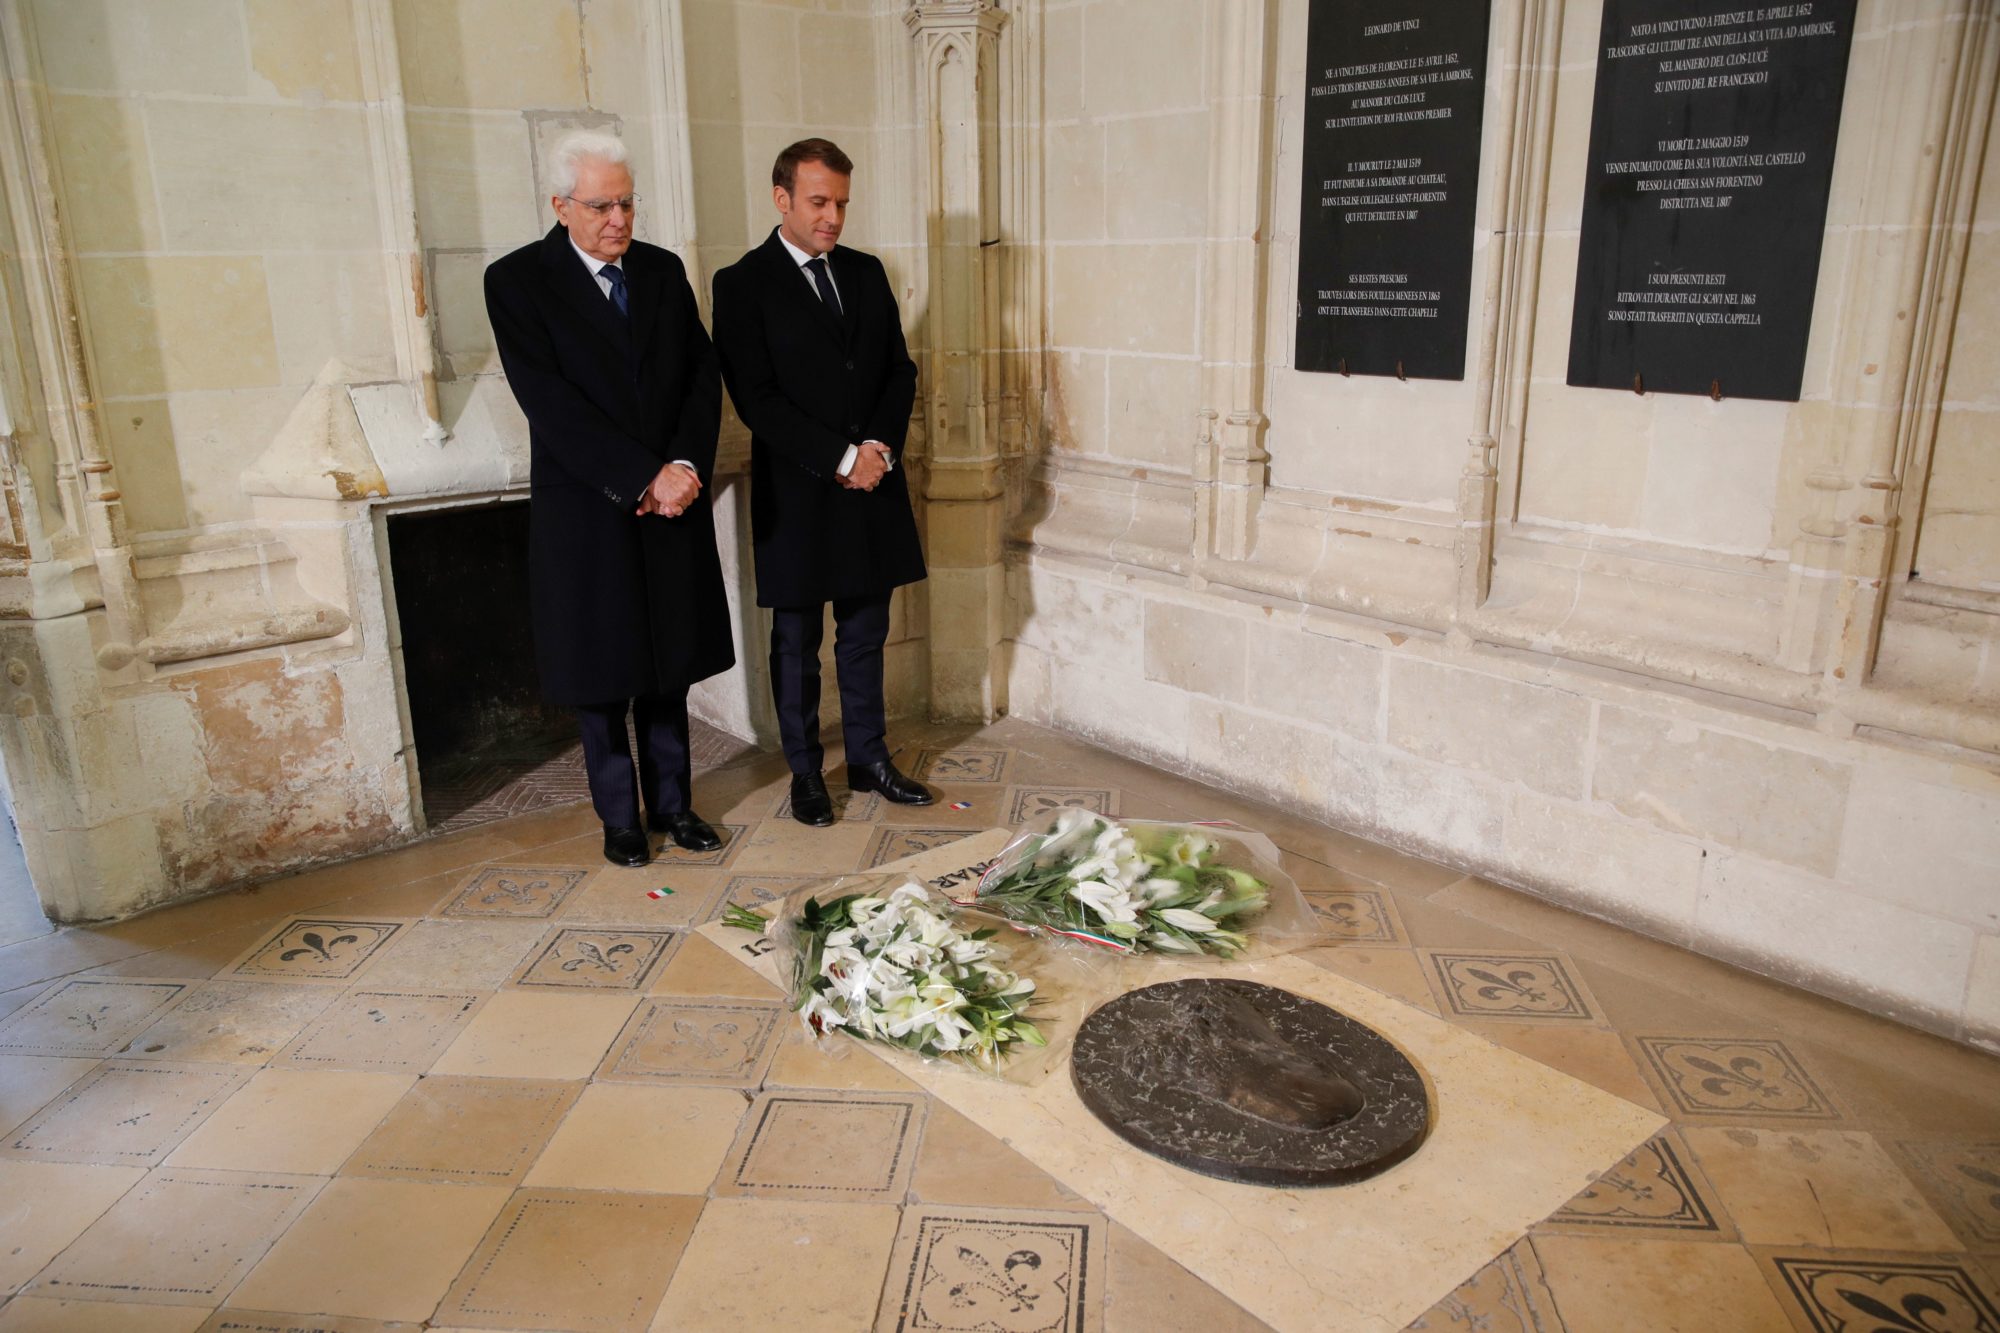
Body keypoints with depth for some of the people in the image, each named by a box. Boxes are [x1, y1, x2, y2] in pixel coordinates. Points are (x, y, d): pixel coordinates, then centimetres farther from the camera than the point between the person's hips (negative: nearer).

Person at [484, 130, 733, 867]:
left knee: (669, 667, 12)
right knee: (602, 675, 7)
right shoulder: (517, 280, -5)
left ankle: (672, 804, 25)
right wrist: (644, 478, -20)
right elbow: (550, 403, -15)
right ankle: (620, 817, 22)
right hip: (587, 511, -3)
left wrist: (685, 464, -12)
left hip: (673, 502, 4)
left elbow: (703, 373, 4)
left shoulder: (663, 269, 8)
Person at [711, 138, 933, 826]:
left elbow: (900, 369, 10)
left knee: (865, 634, 13)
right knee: (797, 642, 7)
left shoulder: (865, 272, 11)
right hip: (797, 494, -4)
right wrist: (840, 459, -16)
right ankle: (806, 773, 20)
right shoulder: (743, 284, -5)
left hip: (873, 486, 5)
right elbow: (756, 397, -12)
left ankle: (869, 758, 26)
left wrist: (879, 446, -8)